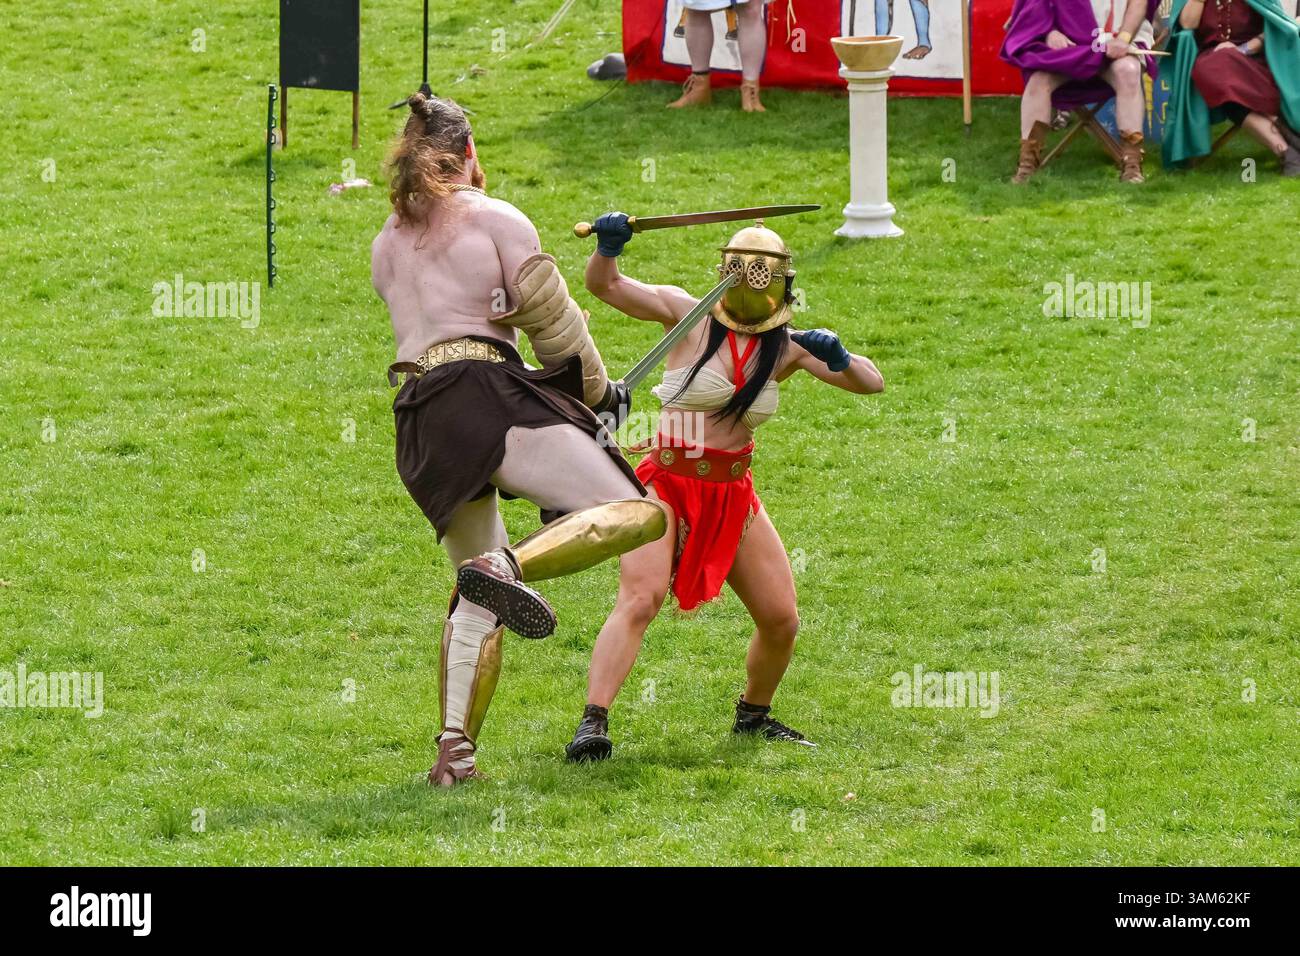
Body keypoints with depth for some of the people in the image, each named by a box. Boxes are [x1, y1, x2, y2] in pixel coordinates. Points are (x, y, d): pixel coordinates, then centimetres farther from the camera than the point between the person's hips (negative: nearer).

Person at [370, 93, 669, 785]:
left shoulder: (385, 246, 22)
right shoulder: (497, 219, 5)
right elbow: (550, 315, 2)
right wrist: (597, 389, 18)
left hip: (419, 418, 7)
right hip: (488, 396, -7)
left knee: (478, 598, 15)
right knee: (639, 514, -12)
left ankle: (455, 748, 2)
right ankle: (509, 567, -35)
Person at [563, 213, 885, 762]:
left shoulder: (787, 347, 4)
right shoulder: (689, 316, -6)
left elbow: (871, 383, 2)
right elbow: (604, 285, -10)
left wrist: (839, 359, -20)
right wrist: (608, 248, -32)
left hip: (734, 493, 5)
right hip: (667, 486, -5)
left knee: (781, 618, 7)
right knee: (638, 599, -25)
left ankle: (753, 716, 33)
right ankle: (593, 722, -31)